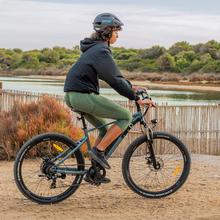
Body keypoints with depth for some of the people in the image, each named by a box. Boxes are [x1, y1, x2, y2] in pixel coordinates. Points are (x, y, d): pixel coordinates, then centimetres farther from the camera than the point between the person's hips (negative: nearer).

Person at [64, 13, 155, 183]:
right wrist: (137, 98, -16)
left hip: (73, 95, 10)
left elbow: (112, 74, 28)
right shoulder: (101, 51, -13)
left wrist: (130, 86, 23)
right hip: (83, 95, -10)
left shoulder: (95, 48, 19)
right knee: (125, 116, -6)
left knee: (105, 129, 19)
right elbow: (114, 80, -19)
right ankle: (99, 150, -7)